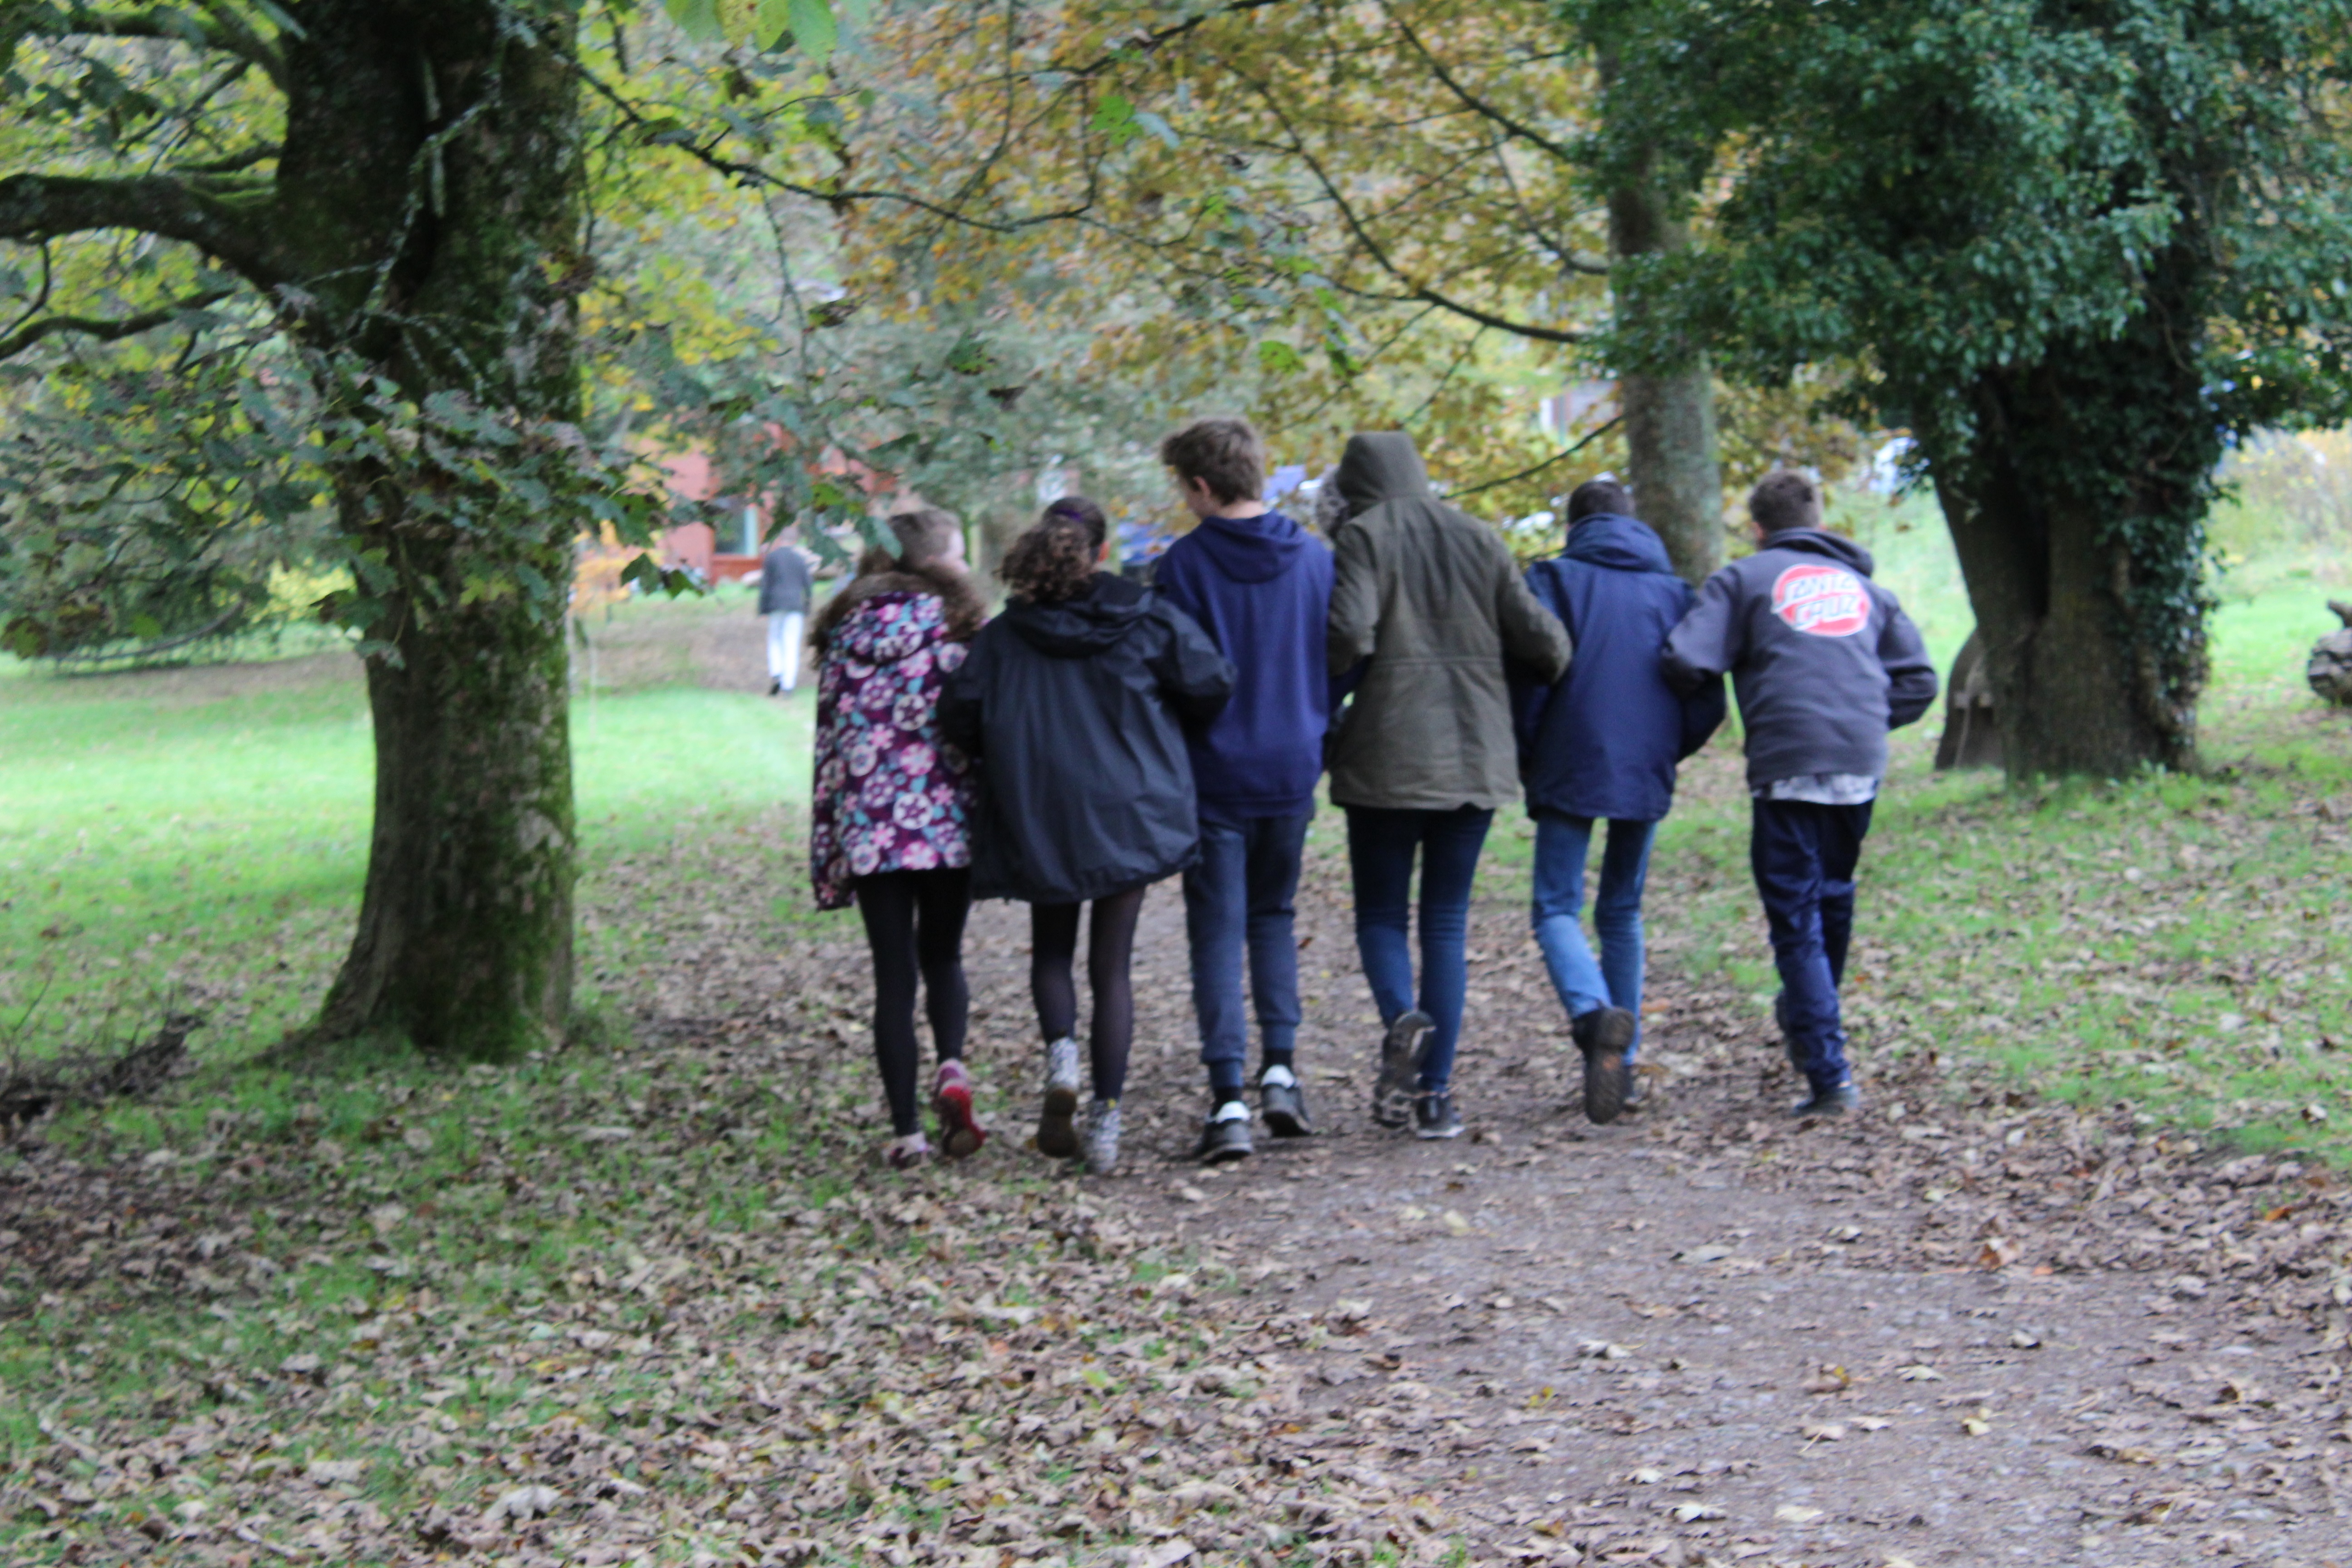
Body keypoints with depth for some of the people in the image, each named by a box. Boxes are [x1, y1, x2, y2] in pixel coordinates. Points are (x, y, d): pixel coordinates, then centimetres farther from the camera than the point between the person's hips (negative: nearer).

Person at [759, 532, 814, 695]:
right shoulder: (801, 559, 7)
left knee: (774, 641, 12)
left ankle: (776, 673, -11)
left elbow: (765, 584, 0)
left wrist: (763, 608, 2)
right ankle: (788, 685, -7)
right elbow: (807, 585, 8)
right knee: (792, 645, -1)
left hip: (776, 605, -1)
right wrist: (807, 610, 15)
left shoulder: (770, 557, 2)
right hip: (796, 605, 1)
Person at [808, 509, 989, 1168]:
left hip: (870, 829, 1)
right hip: (949, 819, -1)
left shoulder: (848, 626, 9)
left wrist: (827, 846, 11)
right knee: (943, 957, 16)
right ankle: (952, 1067, -12)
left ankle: (906, 1131, 1)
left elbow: (830, 738, 7)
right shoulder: (956, 623, 1)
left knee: (894, 973, 5)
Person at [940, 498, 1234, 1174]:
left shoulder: (1004, 635, 0)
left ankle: (1061, 1054, -9)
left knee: (1052, 950, 19)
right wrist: (1163, 729, 15)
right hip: (1128, 814, 0)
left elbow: (960, 715, -5)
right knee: (1112, 966, 6)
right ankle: (1106, 1119, 0)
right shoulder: (1146, 618, -1)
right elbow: (1211, 686, -6)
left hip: (1036, 817, 0)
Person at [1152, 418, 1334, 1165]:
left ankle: (1229, 1101, -6)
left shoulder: (1184, 565, -10)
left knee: (1218, 932, 1)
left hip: (1214, 774, -3)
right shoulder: (1316, 560, 2)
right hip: (1293, 769, 3)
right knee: (1274, 916, 19)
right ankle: (1280, 1070, 7)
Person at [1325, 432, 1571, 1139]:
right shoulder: (1479, 540, 9)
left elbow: (1348, 634, -19)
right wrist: (1555, 659, 28)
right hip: (1475, 757, 3)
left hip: (1387, 756, -3)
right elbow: (1540, 639, 5)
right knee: (1447, 921, 8)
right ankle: (1435, 1094, 4)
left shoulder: (1364, 538, -3)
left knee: (1381, 912, 8)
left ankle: (1401, 1018, -23)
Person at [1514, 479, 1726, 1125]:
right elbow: (1707, 698, 7)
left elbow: (1531, 673, -9)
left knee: (1557, 909, -3)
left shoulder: (1554, 578, 2)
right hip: (1645, 776, 4)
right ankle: (1622, 1060, 14)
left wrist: (1524, 755, 3)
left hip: (1571, 770, -4)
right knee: (1622, 913, 16)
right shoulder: (1673, 588, 12)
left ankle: (1594, 1013, -32)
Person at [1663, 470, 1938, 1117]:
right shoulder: (1863, 585, 21)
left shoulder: (1745, 578, 7)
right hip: (1862, 767, 5)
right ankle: (1808, 1024, 40)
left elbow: (1687, 662, -5)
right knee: (1832, 897, 23)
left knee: (1797, 921, -2)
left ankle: (1829, 1075, -8)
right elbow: (1917, 681, 15)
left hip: (1789, 766, -5)